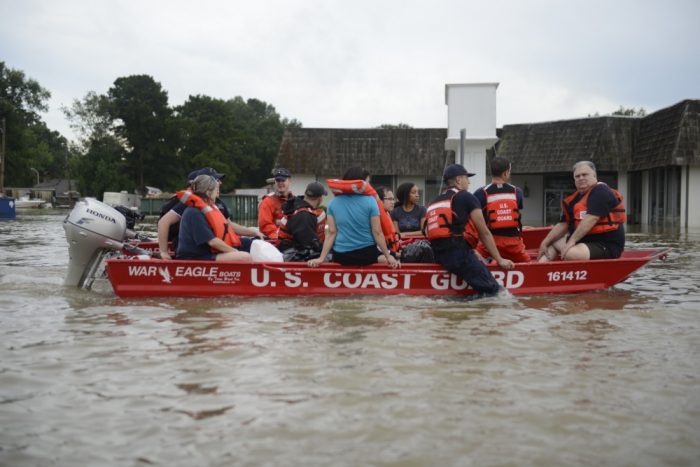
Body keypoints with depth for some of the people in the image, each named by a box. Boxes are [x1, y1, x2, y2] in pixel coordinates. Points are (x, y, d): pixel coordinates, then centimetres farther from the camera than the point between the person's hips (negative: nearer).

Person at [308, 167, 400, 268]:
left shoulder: (333, 203, 0)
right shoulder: (370, 201, -9)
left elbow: (331, 232, -2)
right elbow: (377, 232, -8)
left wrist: (321, 258, 2)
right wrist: (388, 257, -1)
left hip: (341, 255, 3)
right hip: (366, 253, -3)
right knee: (392, 263, 20)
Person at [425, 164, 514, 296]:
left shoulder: (434, 203, 24)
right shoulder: (467, 197, 5)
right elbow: (484, 233, 4)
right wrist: (500, 260, 10)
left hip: (438, 255, 8)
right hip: (459, 253, -8)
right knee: (492, 289, -9)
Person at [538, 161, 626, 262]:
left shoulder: (601, 192, -12)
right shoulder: (575, 198, 12)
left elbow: (590, 220, -23)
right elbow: (563, 224, 13)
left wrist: (572, 240, -23)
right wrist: (545, 242, 5)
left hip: (607, 246, -10)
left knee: (571, 254, -33)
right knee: (552, 242, 15)